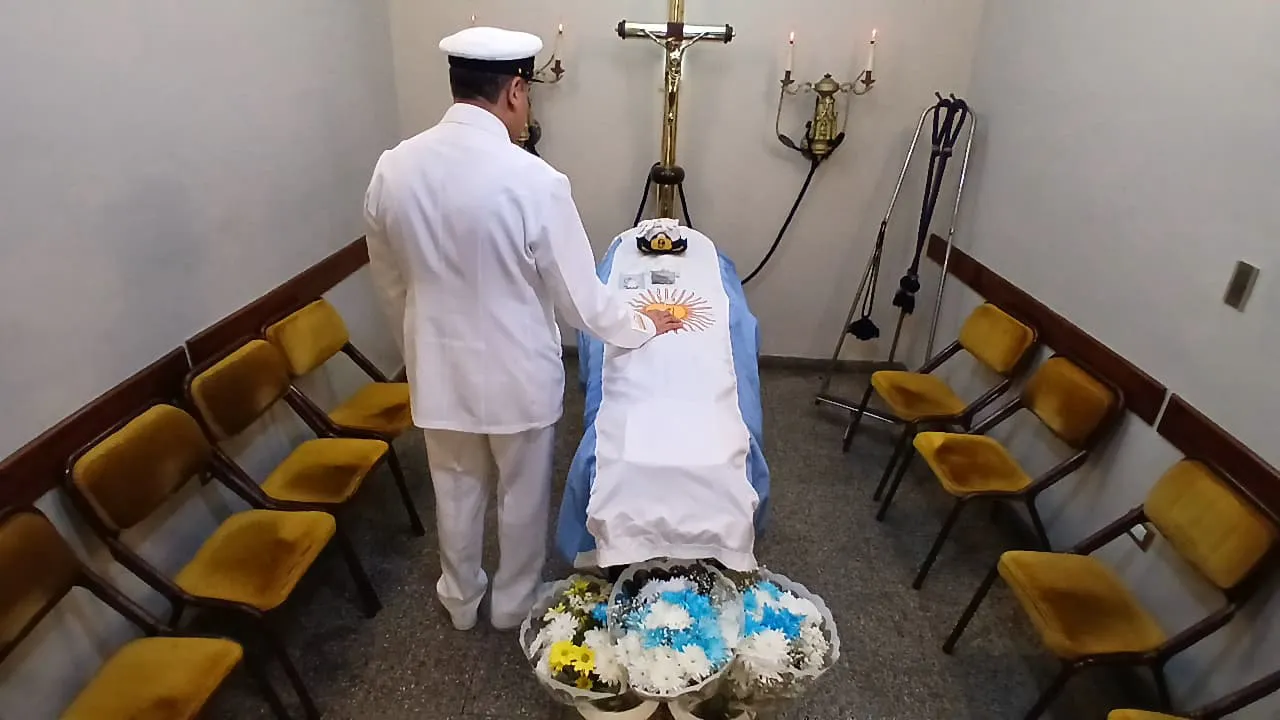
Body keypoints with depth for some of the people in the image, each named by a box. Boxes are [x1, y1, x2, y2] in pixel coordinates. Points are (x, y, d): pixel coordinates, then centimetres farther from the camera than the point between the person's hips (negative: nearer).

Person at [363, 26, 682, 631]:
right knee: (522, 495, 20)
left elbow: (390, 282, 5)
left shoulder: (393, 168, -7)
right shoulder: (534, 181, -23)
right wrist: (643, 327, 3)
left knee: (456, 490, 24)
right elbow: (580, 298, -15)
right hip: (517, 375, -4)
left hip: (437, 369, 5)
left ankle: (461, 600, 46)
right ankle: (514, 605, 41)